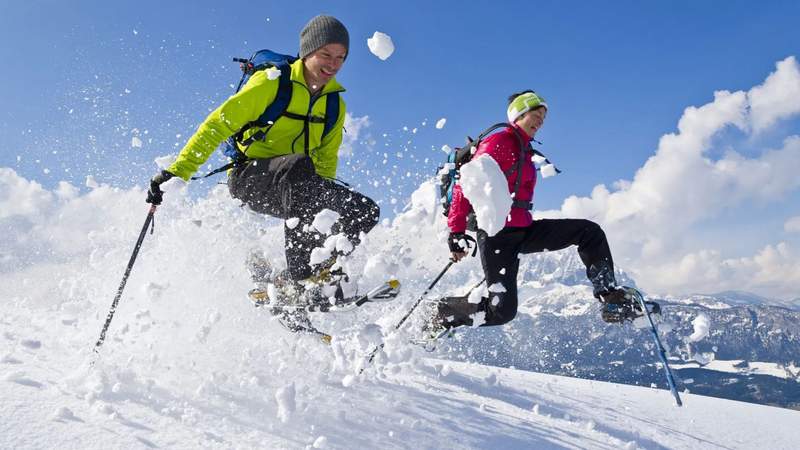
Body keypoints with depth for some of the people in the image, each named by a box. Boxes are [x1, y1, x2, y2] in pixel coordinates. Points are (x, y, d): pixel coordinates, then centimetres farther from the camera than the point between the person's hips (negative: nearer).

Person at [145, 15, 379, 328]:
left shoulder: (335, 104, 9)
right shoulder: (271, 82, -8)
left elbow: (325, 161, 19)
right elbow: (217, 125, -10)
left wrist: (324, 203, 12)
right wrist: (178, 171, -17)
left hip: (294, 188, 6)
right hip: (250, 177, -6)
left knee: (365, 211, -11)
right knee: (299, 166, -39)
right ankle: (299, 274, -36)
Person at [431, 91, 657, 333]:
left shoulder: (524, 151, 20)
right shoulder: (499, 142, -8)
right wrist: (457, 231, -18)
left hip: (524, 230, 9)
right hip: (497, 233, -9)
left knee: (590, 232, -1)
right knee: (501, 311, -15)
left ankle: (610, 296, 0)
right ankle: (442, 313, 7)